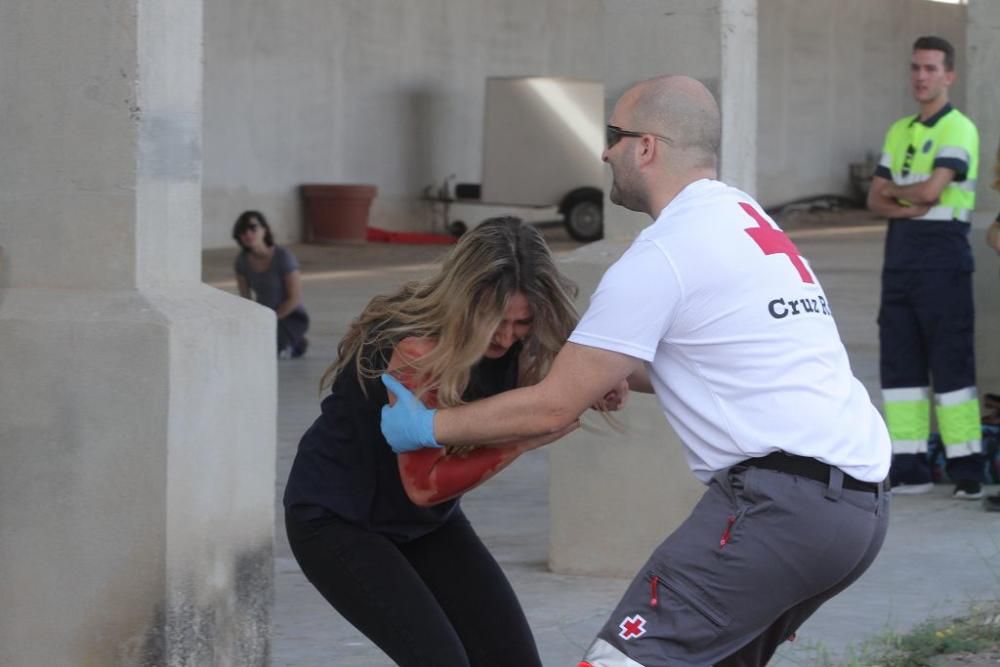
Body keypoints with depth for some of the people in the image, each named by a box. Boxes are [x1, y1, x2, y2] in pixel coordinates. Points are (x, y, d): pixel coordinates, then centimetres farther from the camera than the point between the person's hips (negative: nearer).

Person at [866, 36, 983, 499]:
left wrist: (894, 189, 0)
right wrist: (906, 207, -10)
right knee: (900, 361, 6)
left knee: (950, 362, -7)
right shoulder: (899, 131, 16)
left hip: (942, 256, -7)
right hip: (900, 256, 7)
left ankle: (966, 471, -5)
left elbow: (932, 188, -20)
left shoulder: (958, 130, -7)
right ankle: (909, 469, 9)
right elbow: (876, 199, 11)